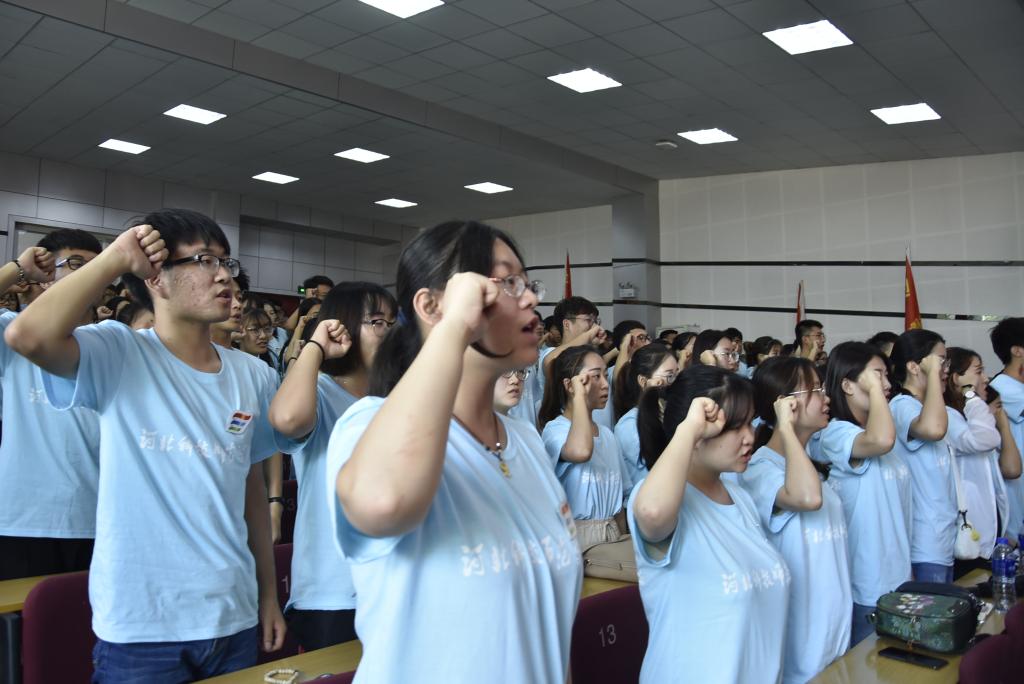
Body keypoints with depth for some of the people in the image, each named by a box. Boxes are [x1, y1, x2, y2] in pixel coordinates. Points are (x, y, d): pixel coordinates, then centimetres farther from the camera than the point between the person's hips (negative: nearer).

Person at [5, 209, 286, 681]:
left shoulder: (254, 375, 4)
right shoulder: (119, 356, -9)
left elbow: (253, 489, 9)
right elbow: (26, 336, -29)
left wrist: (268, 595, 11)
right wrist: (116, 259, -18)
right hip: (139, 628, -4)